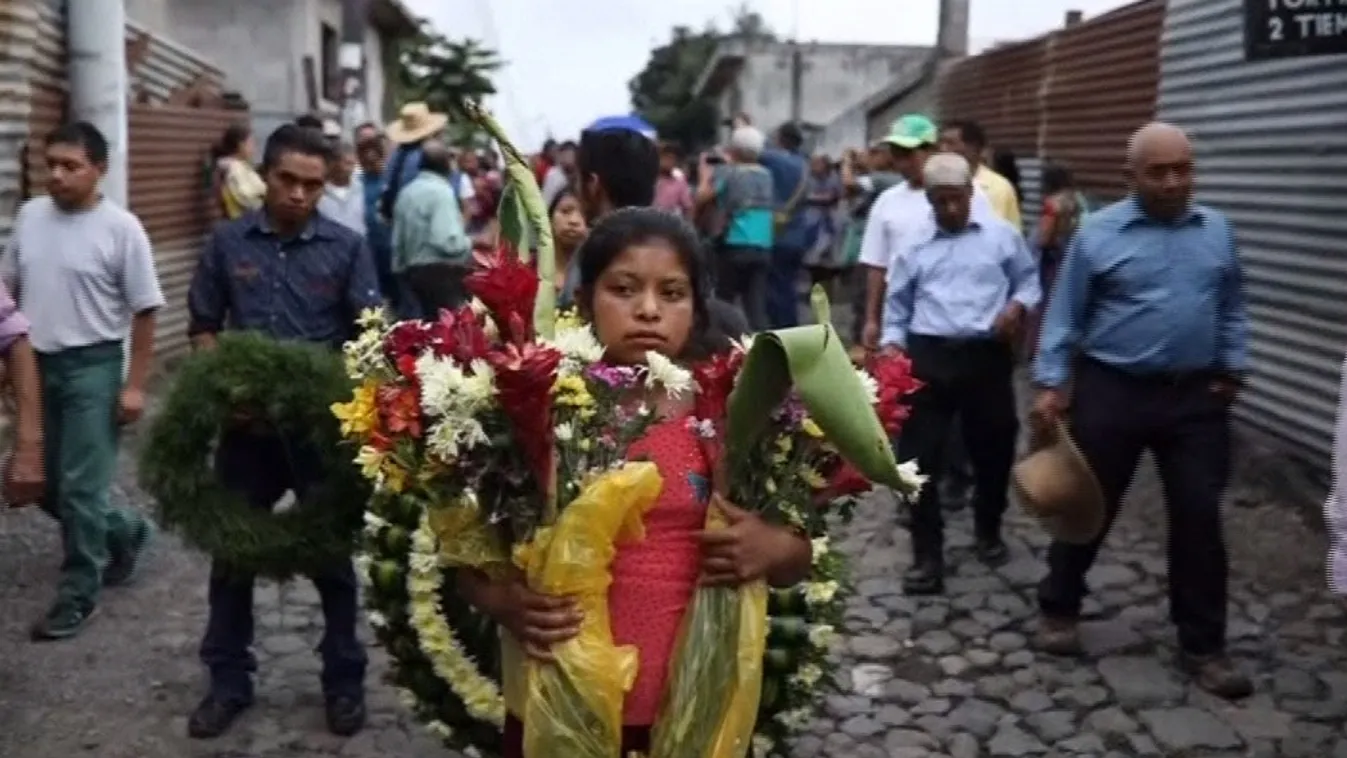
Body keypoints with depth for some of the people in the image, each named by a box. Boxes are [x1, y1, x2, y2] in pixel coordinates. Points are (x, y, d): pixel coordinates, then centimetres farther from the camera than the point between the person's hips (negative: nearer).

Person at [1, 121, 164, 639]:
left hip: (91, 367, -6)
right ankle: (124, 533, 36)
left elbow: (144, 311, -9)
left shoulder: (121, 227, -11)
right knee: (45, 484, 13)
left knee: (79, 487, -2)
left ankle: (78, 594, 13)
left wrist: (135, 385, -12)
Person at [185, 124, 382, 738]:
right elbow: (204, 328, 6)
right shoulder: (227, 243, 1)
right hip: (246, 423, 2)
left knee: (332, 553, 10)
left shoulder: (347, 248, -3)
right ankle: (229, 681, 28)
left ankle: (344, 681, 25)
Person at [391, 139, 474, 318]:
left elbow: (398, 240, 17)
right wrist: (470, 243, -5)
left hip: (414, 271, 9)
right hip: (442, 273, -9)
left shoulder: (407, 192, 12)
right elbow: (448, 242, -23)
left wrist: (401, 268, 26)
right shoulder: (441, 191, -13)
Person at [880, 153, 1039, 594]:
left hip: (987, 356, 0)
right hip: (928, 357, 0)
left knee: (994, 448, 13)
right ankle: (927, 554, 7)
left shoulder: (1002, 235, 6)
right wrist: (892, 343, -2)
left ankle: (988, 530, 39)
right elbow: (897, 304, 12)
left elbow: (1029, 279, 12)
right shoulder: (913, 247, 9)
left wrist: (1018, 306, -7)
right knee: (920, 455, -3)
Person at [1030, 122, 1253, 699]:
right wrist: (1050, 384, -8)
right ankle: (1059, 610, 29)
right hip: (1111, 391, -3)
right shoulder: (1098, 233, -5)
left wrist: (1233, 370, 7)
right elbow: (1064, 316, -3)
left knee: (1199, 519, 5)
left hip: (1195, 396, 3)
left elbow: (1231, 309, 14)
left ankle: (1203, 645, 16)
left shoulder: (1217, 230, 6)